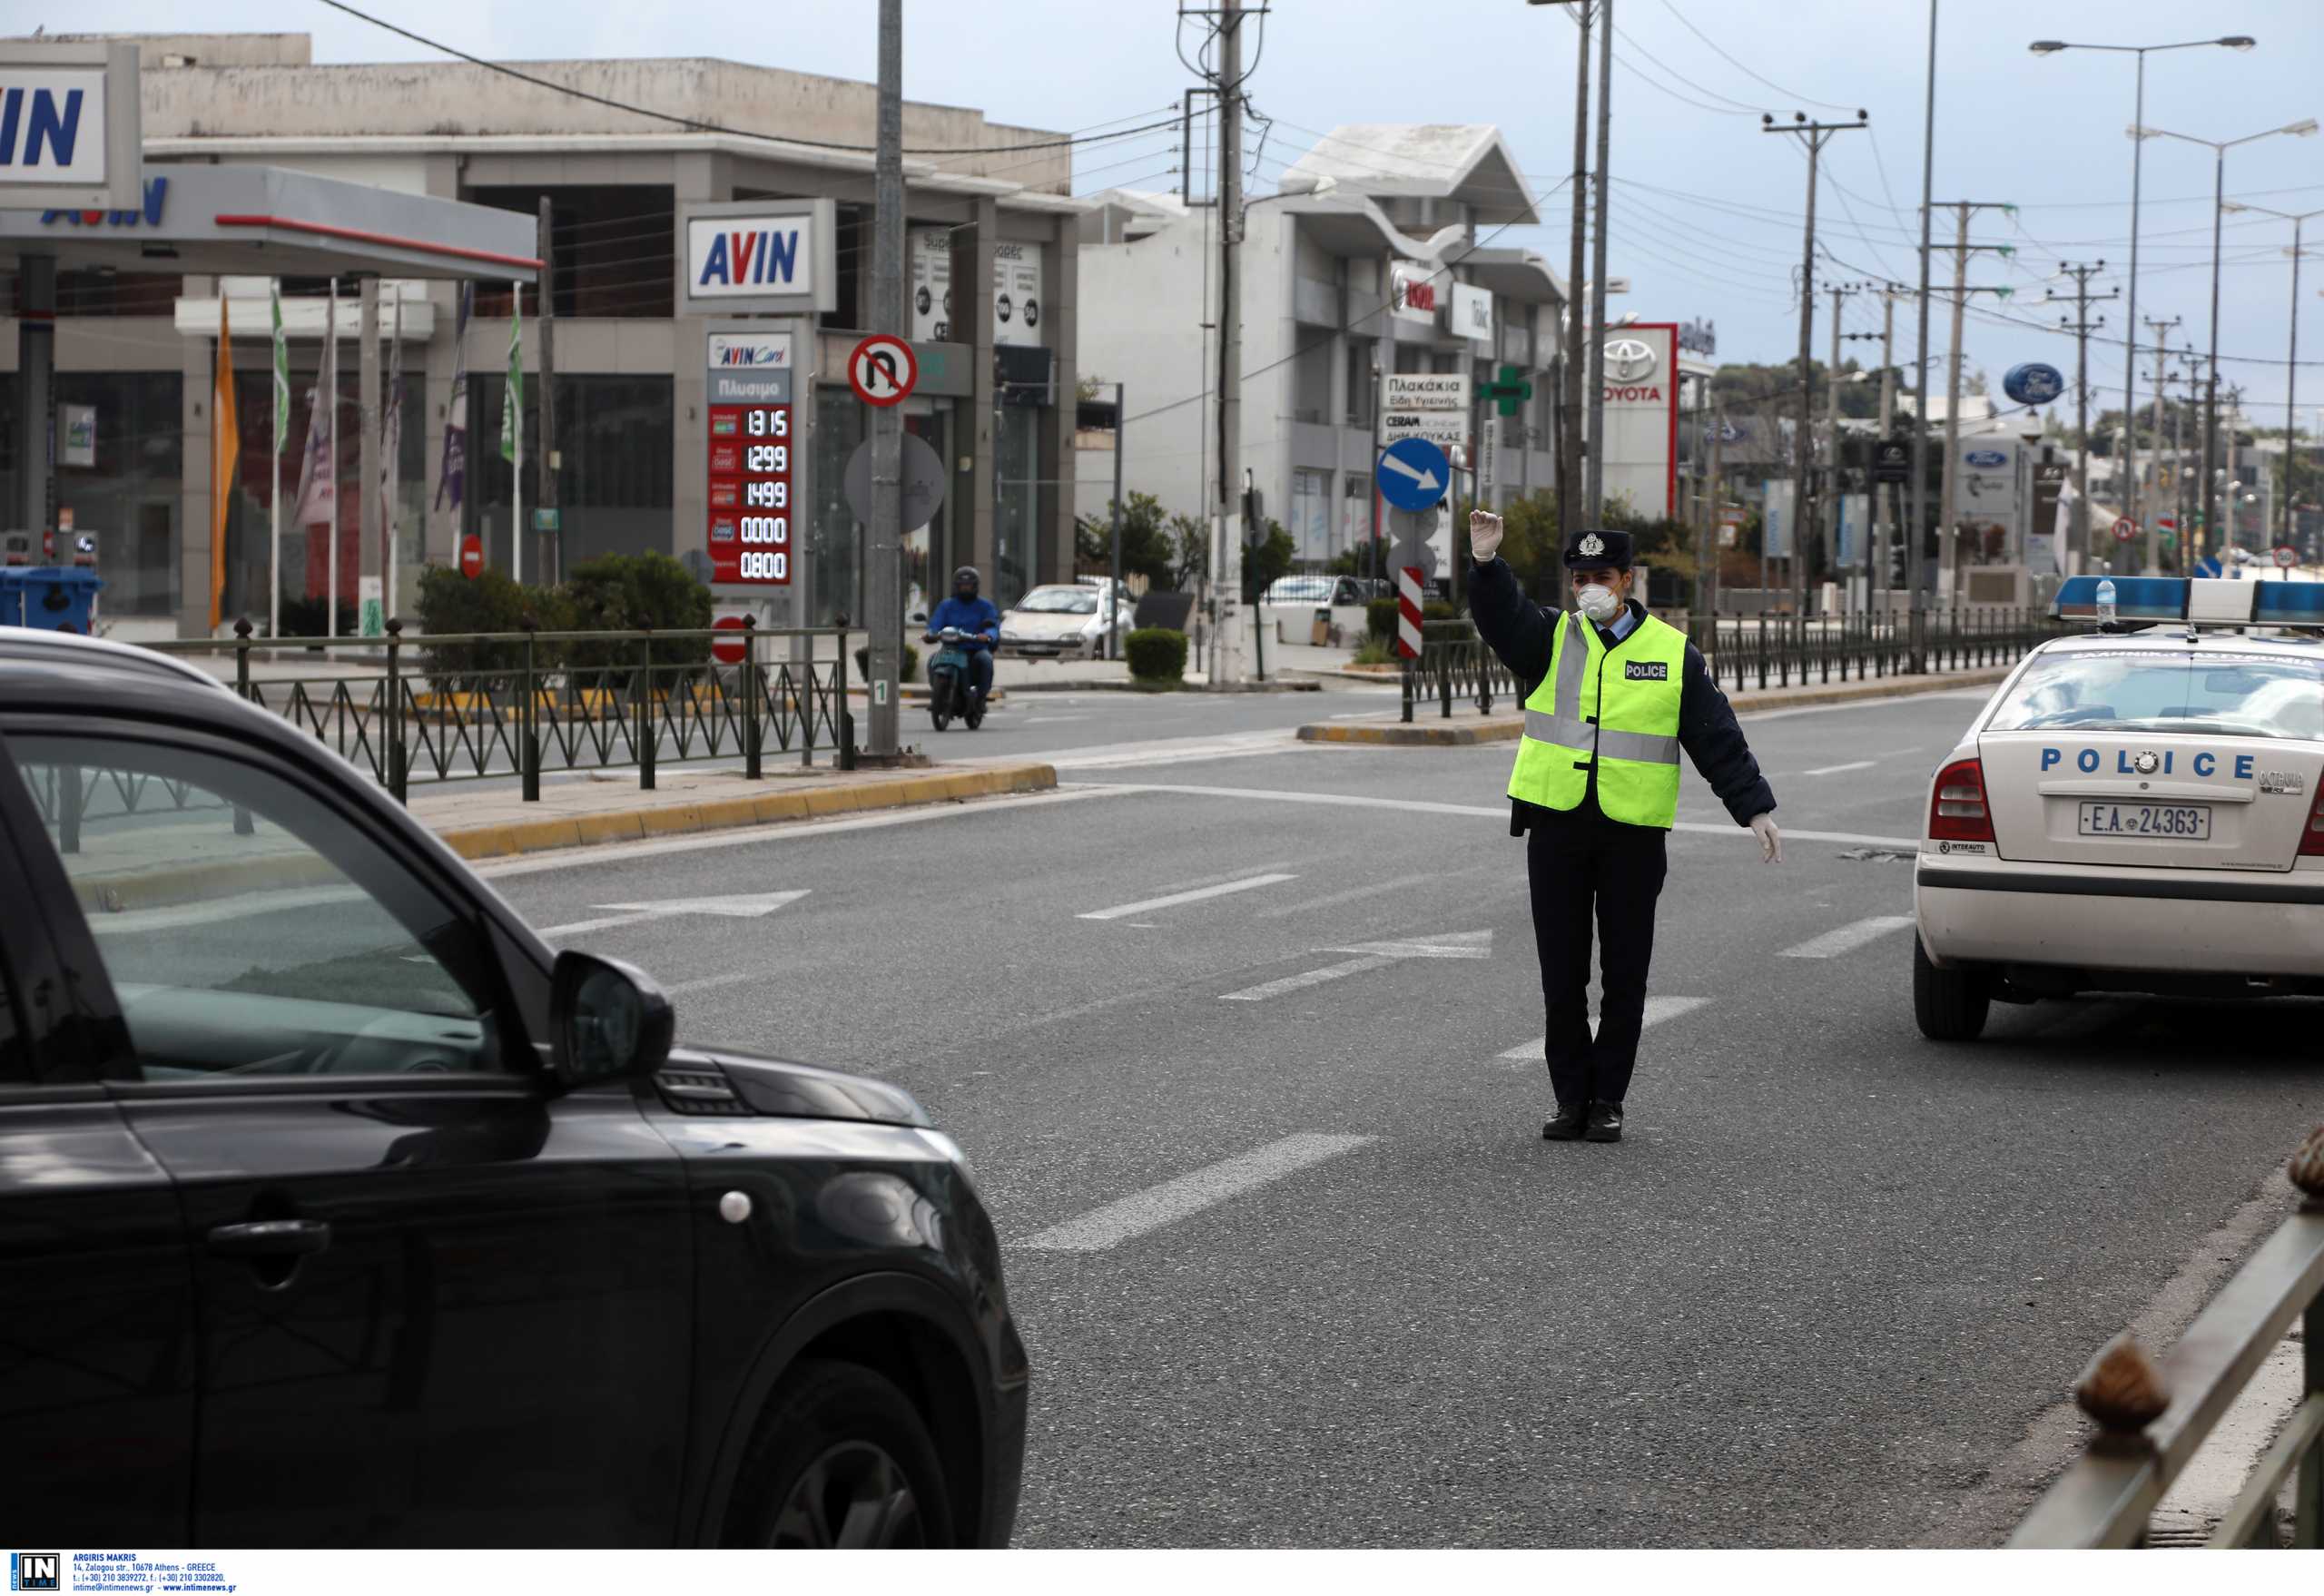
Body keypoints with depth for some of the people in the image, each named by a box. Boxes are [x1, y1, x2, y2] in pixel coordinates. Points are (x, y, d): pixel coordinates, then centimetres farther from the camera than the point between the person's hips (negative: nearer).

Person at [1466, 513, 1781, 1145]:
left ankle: (1607, 1099, 14)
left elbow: (1718, 739, 6)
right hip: (1555, 826, 1)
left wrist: (1756, 809, 0)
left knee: (1625, 975, 4)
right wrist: (1486, 563, -32)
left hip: (1633, 833, -1)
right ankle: (1571, 1097, 13)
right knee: (1562, 973, 4)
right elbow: (1502, 617, -14)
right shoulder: (1550, 637, 7)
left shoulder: (1674, 654, 5)